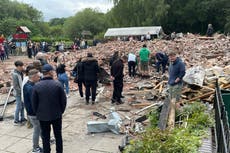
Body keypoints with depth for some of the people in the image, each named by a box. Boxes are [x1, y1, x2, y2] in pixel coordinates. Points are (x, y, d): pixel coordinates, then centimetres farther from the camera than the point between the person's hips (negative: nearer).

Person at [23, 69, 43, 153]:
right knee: (37, 131, 5)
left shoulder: (26, 85, 5)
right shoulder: (31, 88, -27)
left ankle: (36, 146, 36)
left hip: (30, 112, 10)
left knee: (37, 130, 22)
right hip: (34, 114, -10)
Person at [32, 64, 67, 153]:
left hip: (42, 116, 0)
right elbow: (63, 100, -9)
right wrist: (61, 111, 7)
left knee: (45, 138, 14)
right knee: (58, 136, 17)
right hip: (57, 115, 0)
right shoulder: (58, 84, -14)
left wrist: (37, 113, 11)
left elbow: (34, 103, -4)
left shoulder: (36, 86, -11)